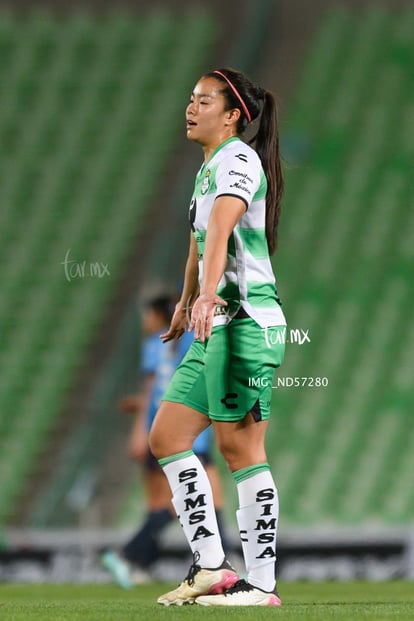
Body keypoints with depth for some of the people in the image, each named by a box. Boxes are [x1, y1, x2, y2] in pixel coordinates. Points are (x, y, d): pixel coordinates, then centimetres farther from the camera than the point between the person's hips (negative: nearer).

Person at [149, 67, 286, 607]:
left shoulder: (238, 159, -11)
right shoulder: (209, 166, 19)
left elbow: (220, 230, -28)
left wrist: (207, 295, -42)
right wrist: (185, 303, 46)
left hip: (247, 320, -10)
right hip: (216, 325, 10)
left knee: (240, 447, -9)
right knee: (167, 437, 7)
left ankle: (262, 583, -6)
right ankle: (210, 566, 8)